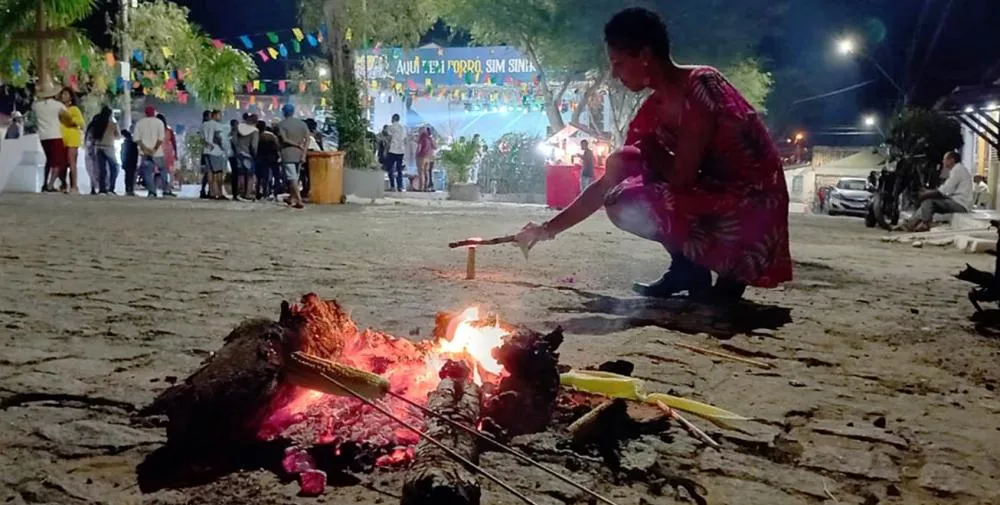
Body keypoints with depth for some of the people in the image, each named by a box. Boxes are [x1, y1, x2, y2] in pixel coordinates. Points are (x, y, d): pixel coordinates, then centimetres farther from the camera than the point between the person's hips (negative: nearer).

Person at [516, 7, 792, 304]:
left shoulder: (701, 85, -19)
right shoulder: (653, 111, 6)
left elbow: (681, 176, -23)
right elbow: (608, 183, 9)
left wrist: (652, 151, -1)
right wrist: (550, 229, 8)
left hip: (751, 212, -8)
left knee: (624, 205, -18)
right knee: (622, 163, 7)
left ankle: (729, 273, -1)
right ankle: (687, 264, 8)